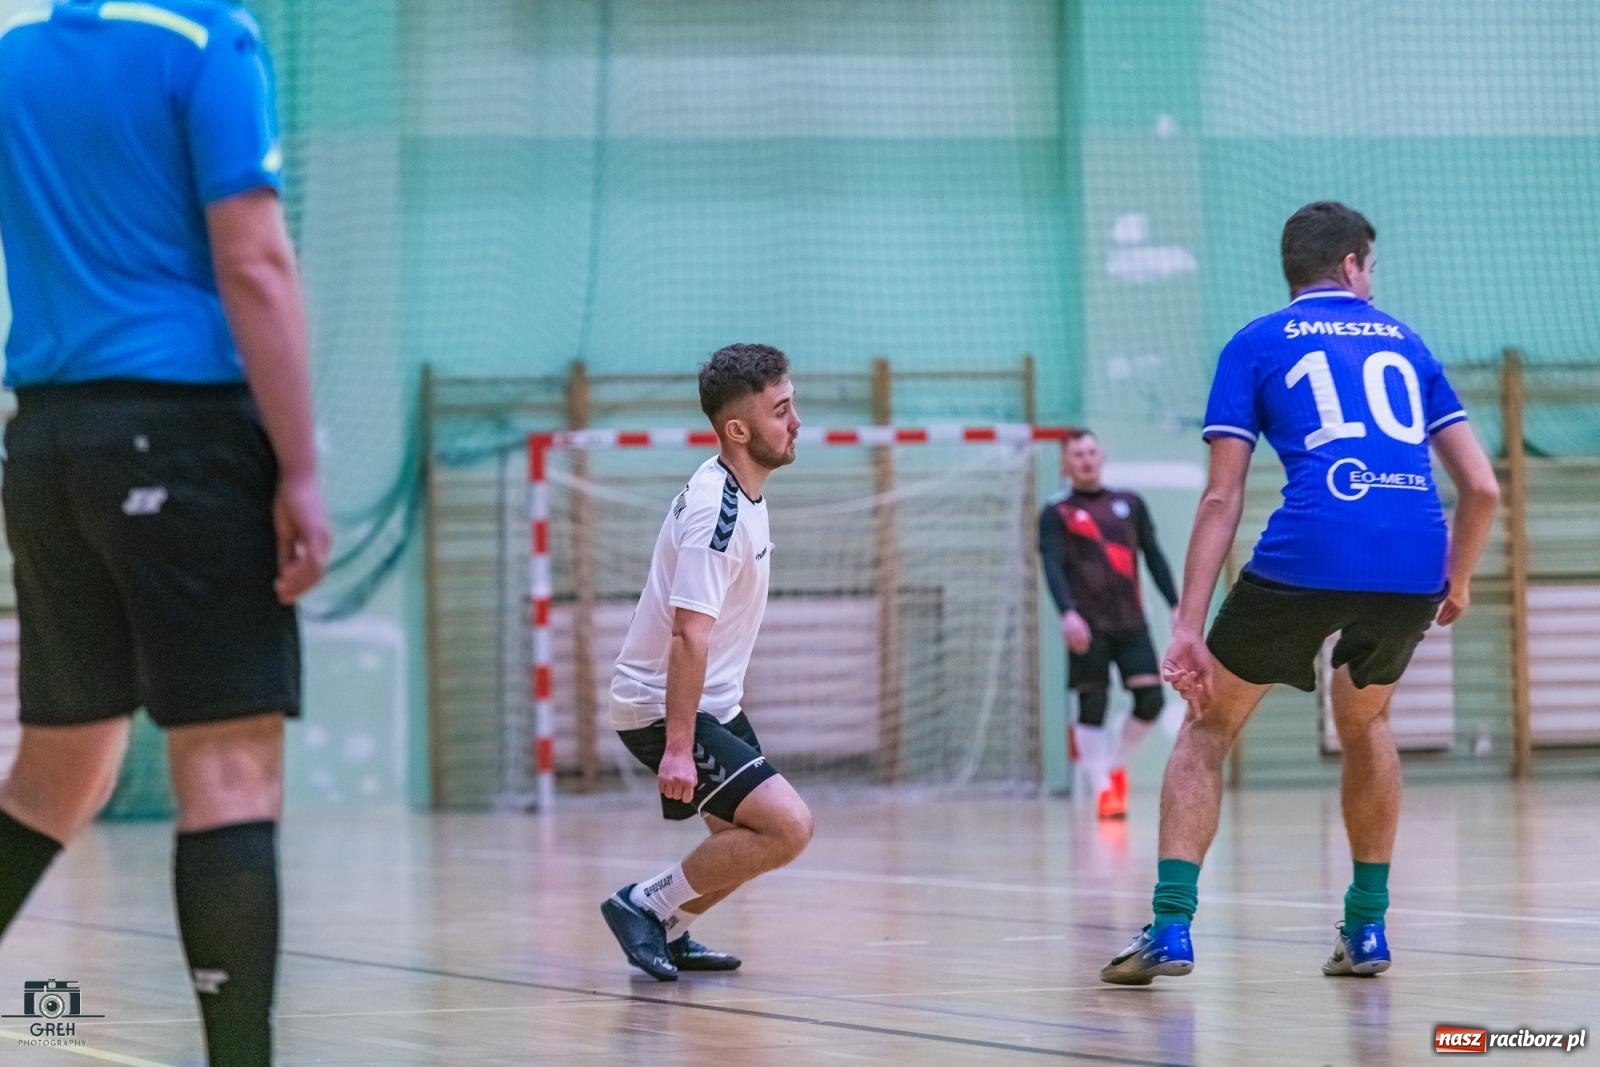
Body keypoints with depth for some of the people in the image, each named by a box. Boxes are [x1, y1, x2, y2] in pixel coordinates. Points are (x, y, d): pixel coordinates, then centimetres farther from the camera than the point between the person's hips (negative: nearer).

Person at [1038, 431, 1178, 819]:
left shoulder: (1130, 504, 14)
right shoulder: (1056, 513, 3)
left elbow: (1153, 556, 16)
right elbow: (1052, 566, -9)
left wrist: (1176, 605, 7)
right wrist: (1067, 612, -25)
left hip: (1130, 622, 3)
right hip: (1088, 626, -3)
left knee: (1151, 699, -6)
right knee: (1093, 706, -5)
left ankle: (1117, 766, 18)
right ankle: (1103, 790, 2)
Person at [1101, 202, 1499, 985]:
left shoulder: (1255, 346, 14)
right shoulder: (1405, 342, 23)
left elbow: (1222, 499, 5)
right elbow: (1482, 486, 16)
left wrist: (1187, 626, 2)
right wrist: (1457, 584, 32)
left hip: (1306, 558, -3)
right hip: (1413, 566, 3)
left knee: (1208, 726, 14)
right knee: (1364, 723, 29)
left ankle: (1171, 927, 0)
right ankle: (1367, 927, 26)